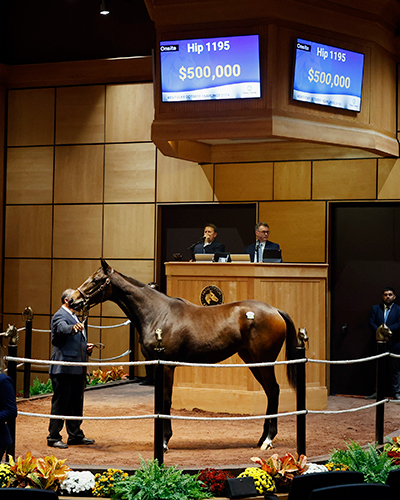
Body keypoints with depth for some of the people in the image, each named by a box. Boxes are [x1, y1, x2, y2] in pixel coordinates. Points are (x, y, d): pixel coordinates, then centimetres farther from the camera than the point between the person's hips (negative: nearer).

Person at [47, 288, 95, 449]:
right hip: (64, 369, -9)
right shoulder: (60, 316, -10)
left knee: (76, 404, 15)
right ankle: (54, 437, 4)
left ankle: (75, 435, 24)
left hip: (78, 369, 9)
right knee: (60, 404, -3)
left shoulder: (75, 317, 21)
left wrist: (87, 347, 13)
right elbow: (63, 328, -34)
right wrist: (73, 328, -54)